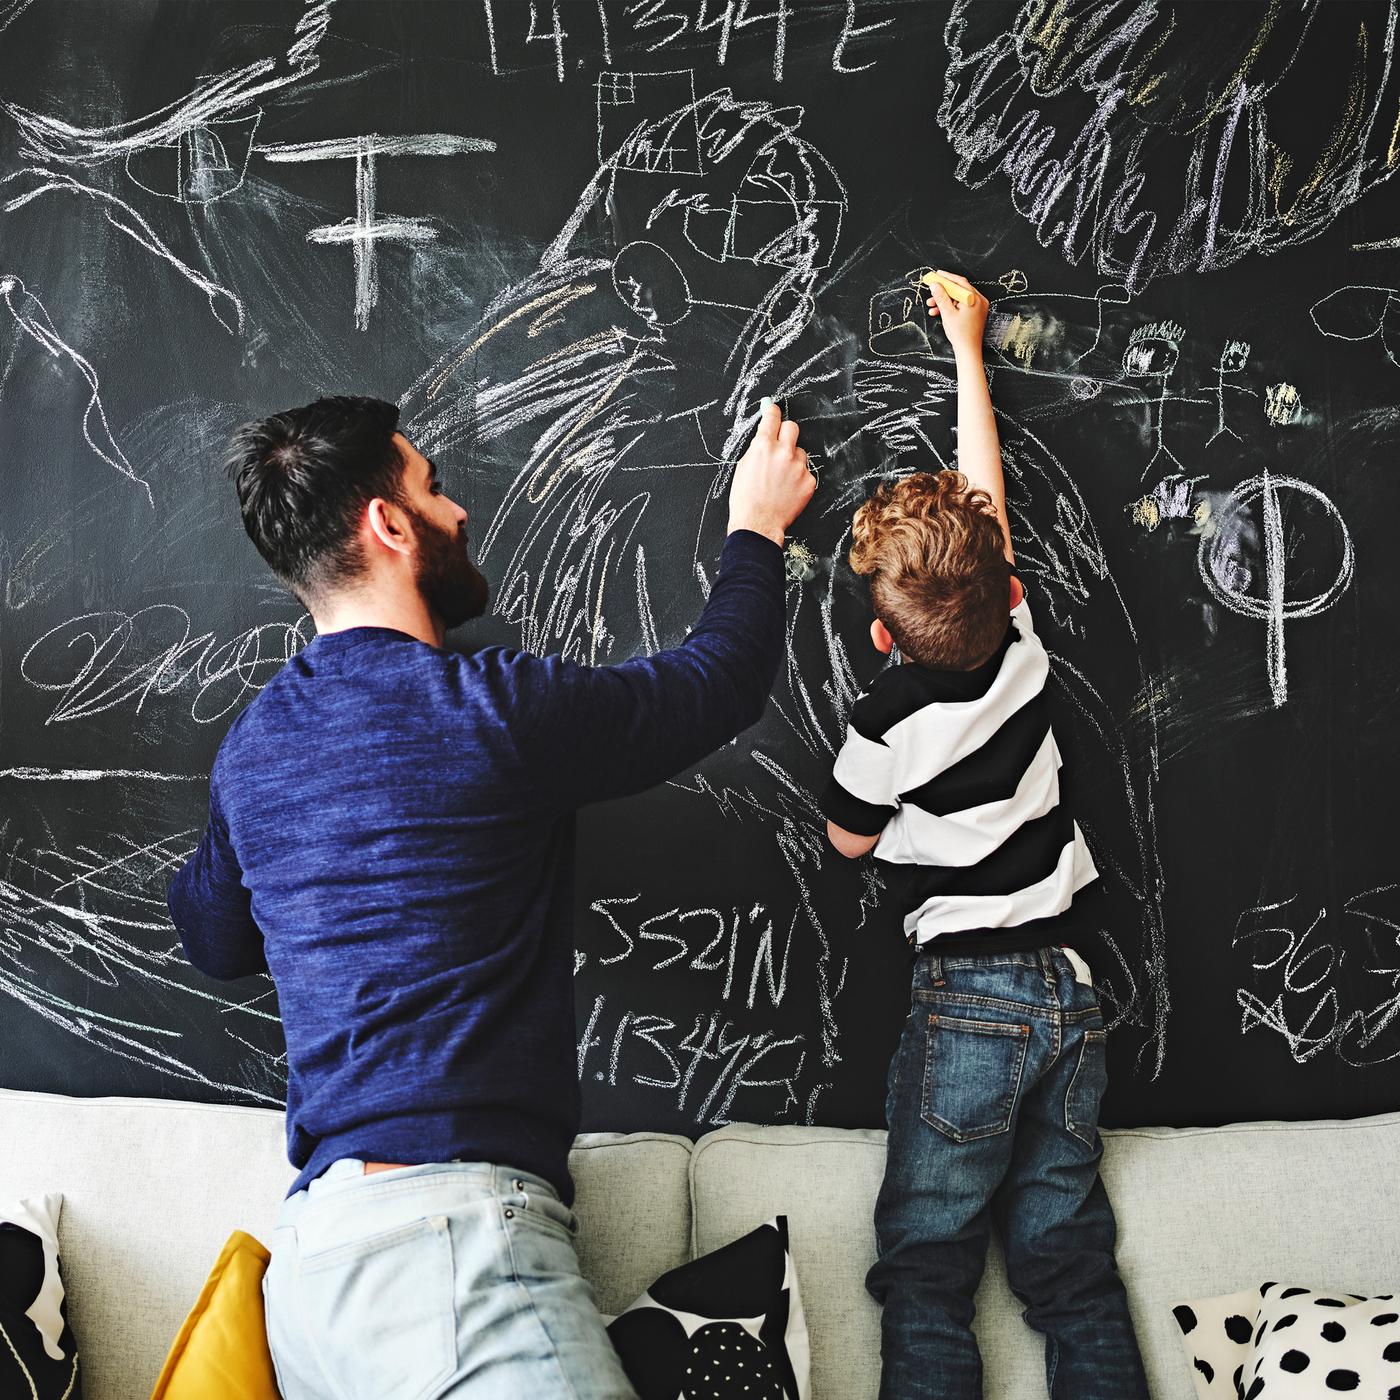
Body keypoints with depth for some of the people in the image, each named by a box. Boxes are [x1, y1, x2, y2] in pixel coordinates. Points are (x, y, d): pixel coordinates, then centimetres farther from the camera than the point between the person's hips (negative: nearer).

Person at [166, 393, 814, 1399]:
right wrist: (756, 530, 24)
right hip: (451, 1229, -9)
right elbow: (720, 678, 5)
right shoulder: (490, 709, -10)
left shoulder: (251, 747, 12)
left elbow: (214, 944, 29)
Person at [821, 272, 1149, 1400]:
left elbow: (850, 839, 7)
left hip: (969, 996, -5)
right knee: (1072, 1270, 11)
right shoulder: (1022, 651, -2)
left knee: (928, 1275, 1)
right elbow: (990, 493, 13)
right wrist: (969, 346, 25)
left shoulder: (890, 720, -13)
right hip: (1074, 991, 5)